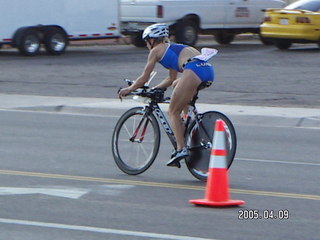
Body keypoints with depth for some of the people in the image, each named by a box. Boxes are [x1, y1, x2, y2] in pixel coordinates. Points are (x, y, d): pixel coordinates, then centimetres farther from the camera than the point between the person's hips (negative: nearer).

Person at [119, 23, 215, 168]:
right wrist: (153, 89, 46)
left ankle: (181, 149, -11)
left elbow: (144, 78, 16)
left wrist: (129, 89, 30)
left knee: (173, 112, 2)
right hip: (208, 69, 8)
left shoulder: (156, 50, 14)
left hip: (194, 69, -8)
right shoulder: (171, 48, 36)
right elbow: (171, 79, 42)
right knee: (176, 84, 34)